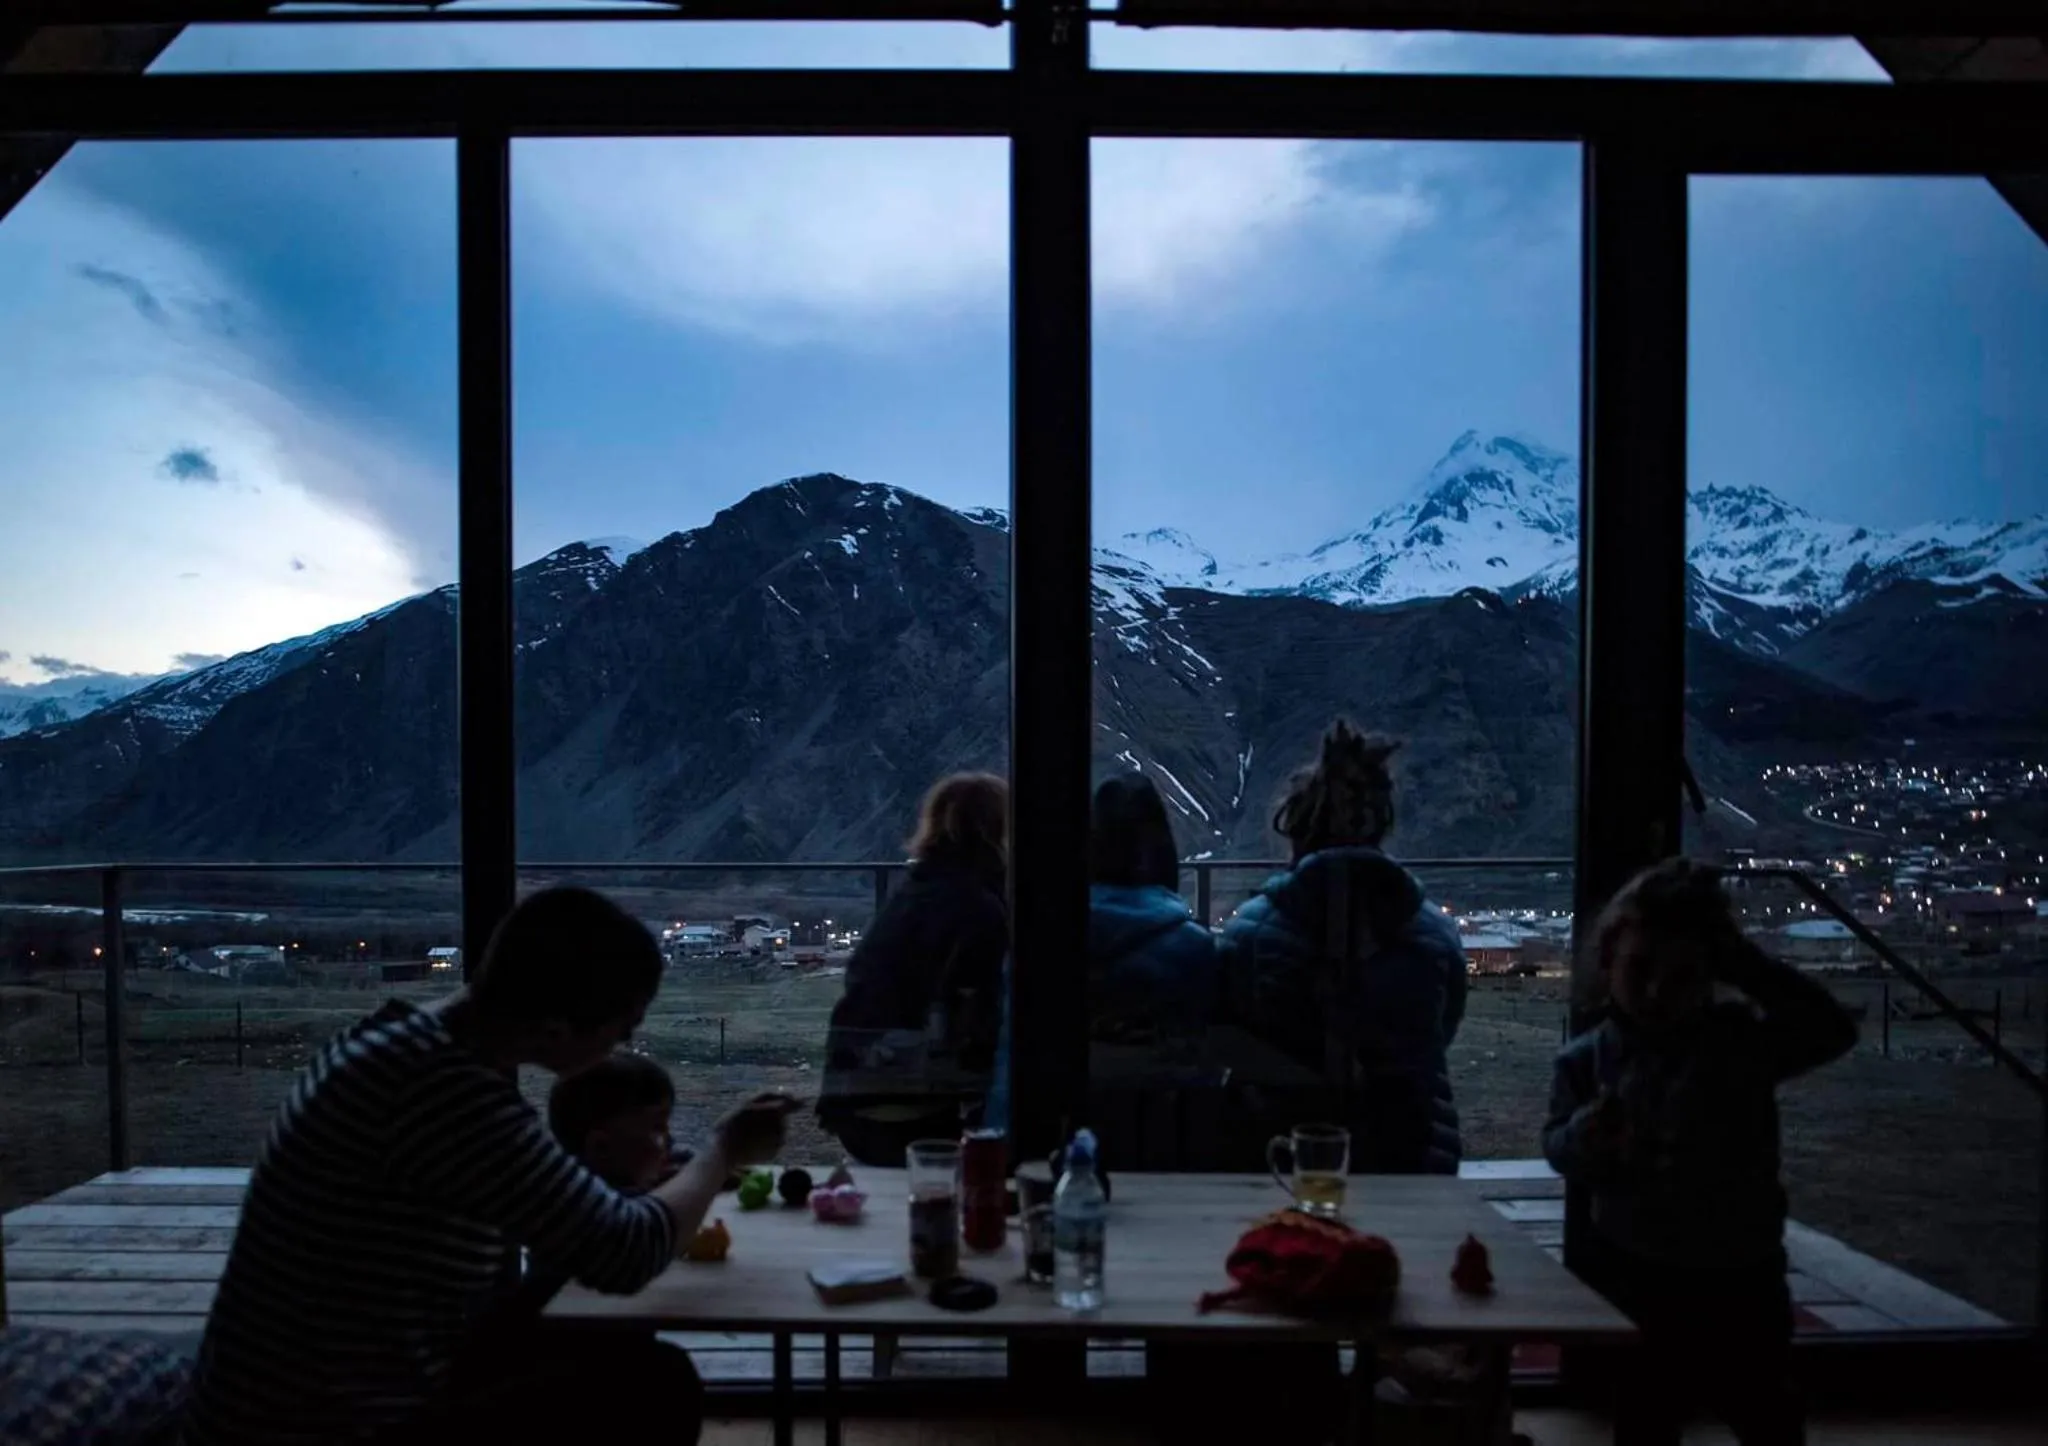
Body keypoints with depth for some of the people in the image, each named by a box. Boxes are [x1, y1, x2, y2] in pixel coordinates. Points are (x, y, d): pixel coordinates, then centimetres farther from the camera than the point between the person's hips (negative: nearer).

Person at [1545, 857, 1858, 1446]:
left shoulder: (1739, 1038, -13)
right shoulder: (1588, 1058, -10)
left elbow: (1832, 1030, -26)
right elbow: (1560, 1152, -6)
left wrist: (1743, 963, -28)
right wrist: (1585, 1137, -29)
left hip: (1738, 1277, -1)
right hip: (1634, 1275, 1)